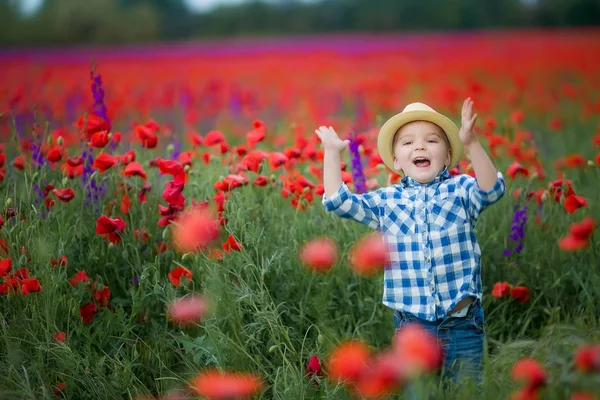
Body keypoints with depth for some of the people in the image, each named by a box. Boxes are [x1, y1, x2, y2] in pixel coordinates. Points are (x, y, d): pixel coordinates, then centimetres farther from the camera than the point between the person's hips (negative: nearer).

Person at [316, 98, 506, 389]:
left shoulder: (460, 190, 1)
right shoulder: (386, 201, 8)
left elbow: (491, 190, -19)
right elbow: (338, 201, 4)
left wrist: (471, 144, -32)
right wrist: (332, 153, -2)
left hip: (464, 325, -2)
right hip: (412, 325, 2)